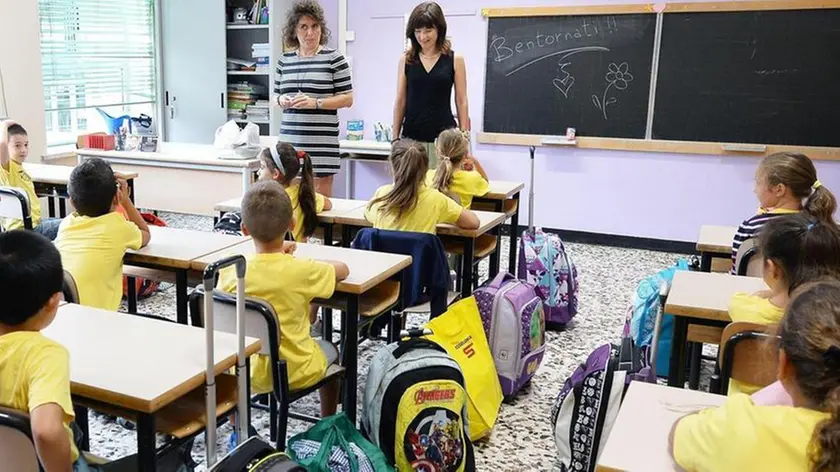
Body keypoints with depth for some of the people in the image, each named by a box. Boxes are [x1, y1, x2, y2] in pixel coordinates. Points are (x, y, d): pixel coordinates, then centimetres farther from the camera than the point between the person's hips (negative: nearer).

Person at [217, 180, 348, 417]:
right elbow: (343, 270, -3)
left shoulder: (230, 274, -16)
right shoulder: (303, 271, -22)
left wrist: (276, 253, 12)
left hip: (248, 373, 2)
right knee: (329, 349, 31)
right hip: (296, 373, -2)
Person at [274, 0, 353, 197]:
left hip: (321, 140, -4)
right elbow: (276, 96, 20)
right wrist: (281, 100, -3)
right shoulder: (284, 60, 12)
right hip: (290, 138, 4)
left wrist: (316, 102, -15)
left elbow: (347, 99, -3)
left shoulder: (334, 58, -2)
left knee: (320, 195, -1)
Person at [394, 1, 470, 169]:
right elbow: (400, 101, 9)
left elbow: (461, 102, 4)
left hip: (443, 136, -1)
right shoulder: (406, 59, 5)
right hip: (411, 137, 2)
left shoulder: (455, 60, 0)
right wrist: (395, 138, 7)